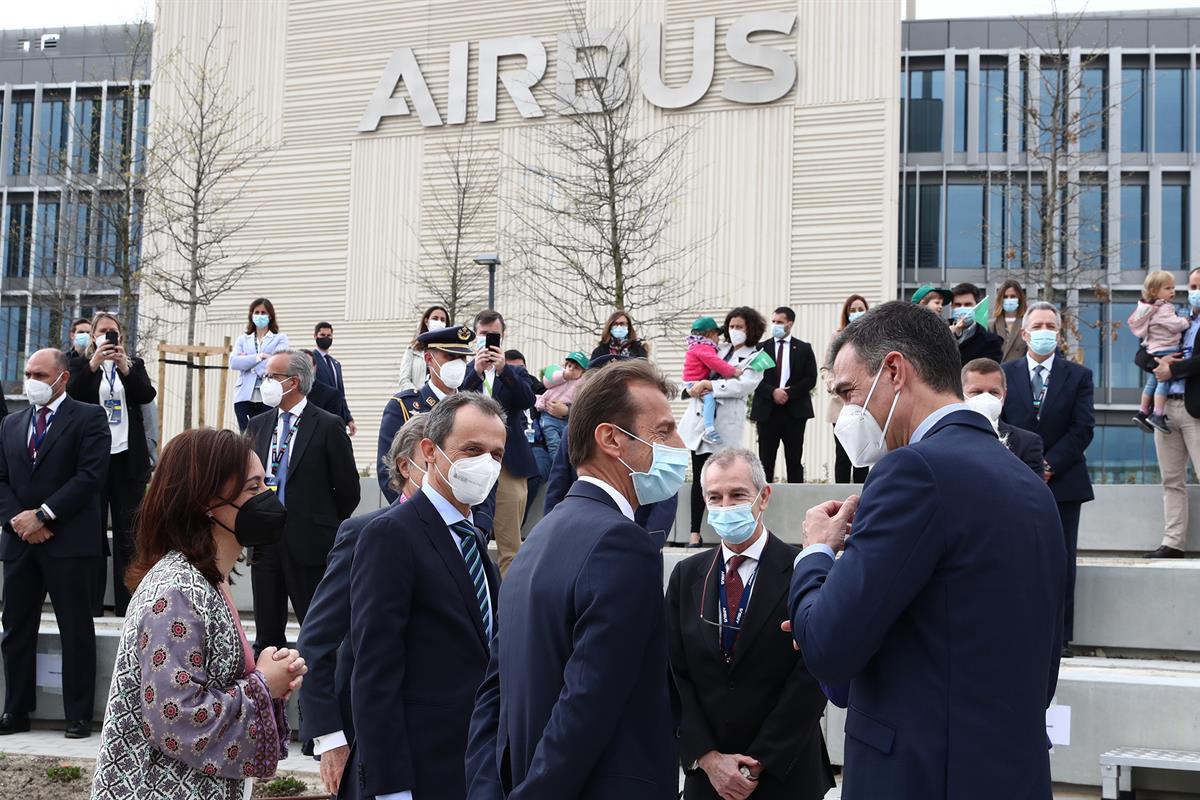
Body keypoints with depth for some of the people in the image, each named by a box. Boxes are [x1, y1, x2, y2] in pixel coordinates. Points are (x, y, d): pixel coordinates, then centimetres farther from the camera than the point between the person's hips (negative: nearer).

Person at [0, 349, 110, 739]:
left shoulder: (89, 418, -1)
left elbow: (91, 475, -11)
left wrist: (43, 515, -14)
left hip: (68, 541, -5)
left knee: (76, 631, 0)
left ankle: (78, 716, 6)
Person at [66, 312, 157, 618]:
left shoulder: (134, 365, 12)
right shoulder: (80, 365, 8)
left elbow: (147, 395, -5)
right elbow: (72, 394, -10)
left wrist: (125, 368, -18)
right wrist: (93, 364, -22)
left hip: (127, 458, 1)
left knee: (127, 534, 2)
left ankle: (126, 605, 5)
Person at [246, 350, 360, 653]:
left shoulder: (328, 426, -6)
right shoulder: (258, 425, 11)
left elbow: (348, 488, -3)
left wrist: (324, 525, 4)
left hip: (309, 544, -5)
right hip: (265, 541, 5)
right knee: (267, 632, 10)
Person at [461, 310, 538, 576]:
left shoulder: (515, 373, 13)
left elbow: (528, 401, -6)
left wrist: (503, 369, -18)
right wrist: (476, 371, -17)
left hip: (510, 465, 1)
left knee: (511, 546, -1)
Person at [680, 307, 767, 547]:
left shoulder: (755, 358, 4)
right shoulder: (719, 350, 19)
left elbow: (744, 385, -12)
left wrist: (707, 385, -15)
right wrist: (695, 388, -4)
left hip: (726, 423, -4)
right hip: (700, 417, 4)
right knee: (699, 477, 2)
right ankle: (695, 532, 4)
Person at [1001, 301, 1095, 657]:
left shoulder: (1078, 375, 6)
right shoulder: (1005, 374, 6)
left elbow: (1083, 428, -1)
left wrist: (1049, 465, -10)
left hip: (1063, 481, 0)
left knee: (1061, 562, 2)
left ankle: (1060, 636, 8)